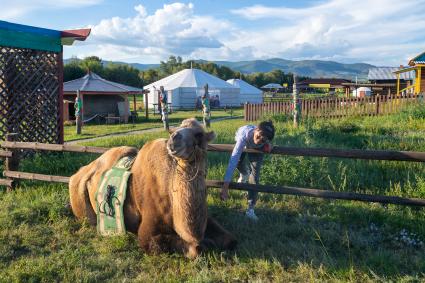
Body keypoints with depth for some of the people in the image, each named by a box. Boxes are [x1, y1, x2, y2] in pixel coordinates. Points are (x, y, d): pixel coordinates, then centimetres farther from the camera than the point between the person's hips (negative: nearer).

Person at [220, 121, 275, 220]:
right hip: (244, 142, 0)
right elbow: (233, 160, -55)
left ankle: (250, 210, -2)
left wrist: (268, 145, -35)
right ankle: (244, 175, 31)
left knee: (254, 176, -10)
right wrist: (225, 186, -60)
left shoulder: (265, 137, -40)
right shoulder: (244, 136, -50)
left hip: (257, 149, 0)